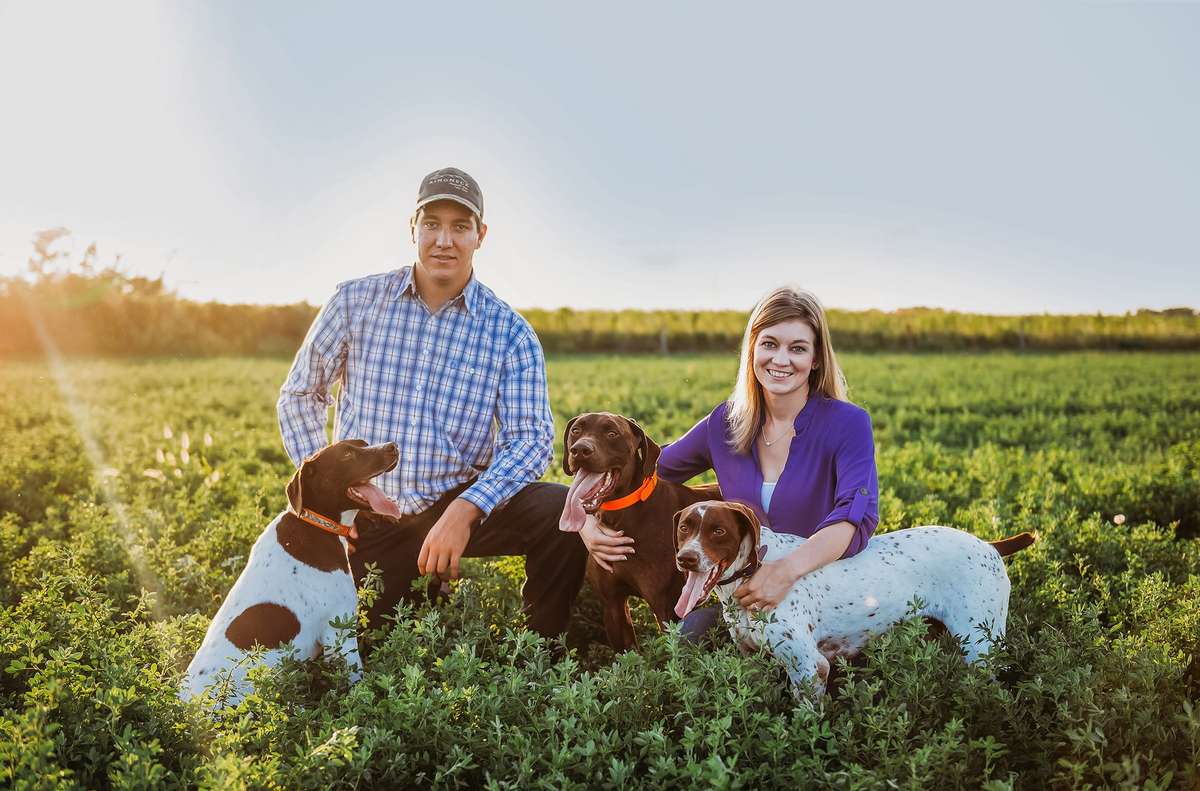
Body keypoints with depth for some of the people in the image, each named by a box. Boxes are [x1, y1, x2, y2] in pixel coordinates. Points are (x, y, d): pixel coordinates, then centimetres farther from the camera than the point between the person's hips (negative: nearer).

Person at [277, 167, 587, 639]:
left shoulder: (509, 333, -4)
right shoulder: (356, 301, -2)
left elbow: (531, 439, -12)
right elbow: (299, 395, 10)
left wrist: (465, 510, -28)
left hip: (460, 504, -1)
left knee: (562, 512, -26)